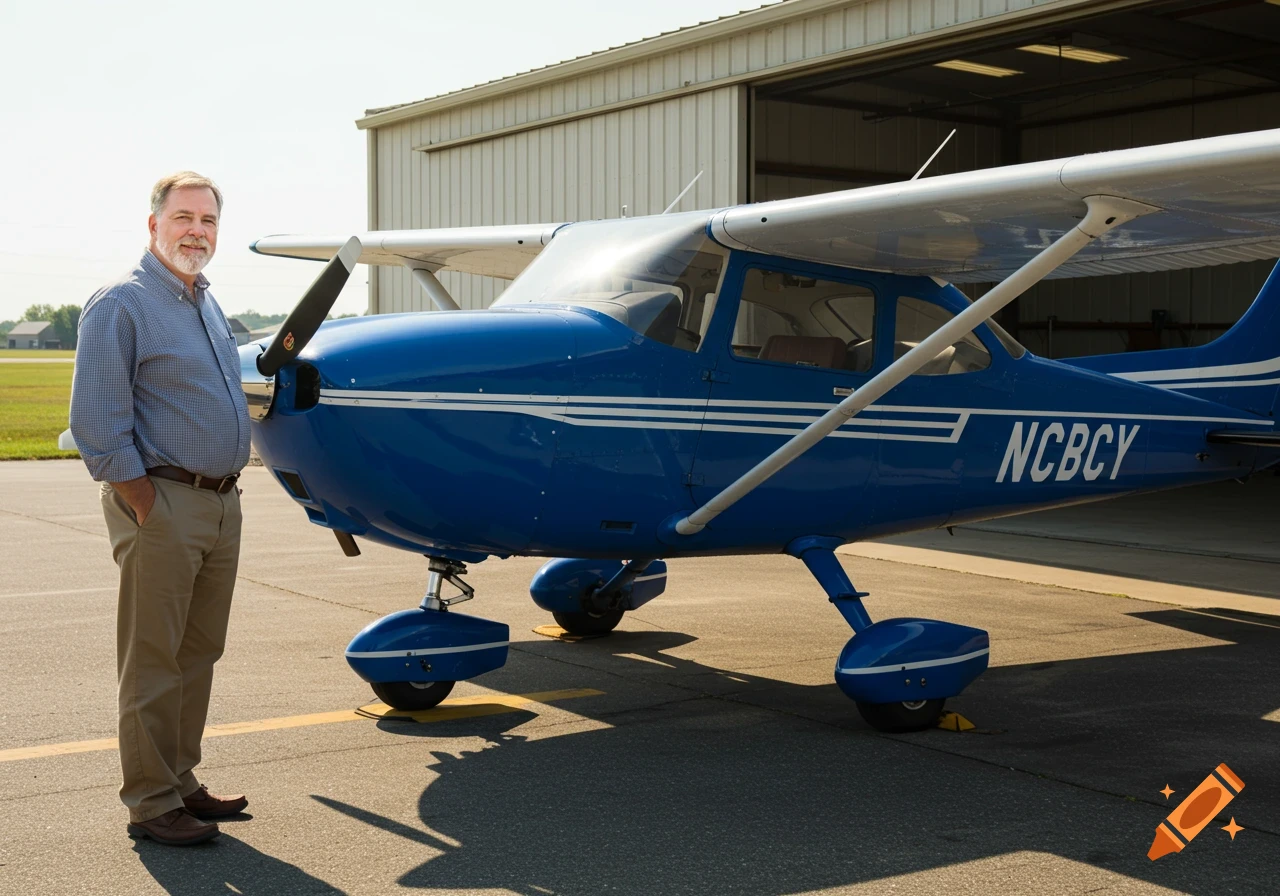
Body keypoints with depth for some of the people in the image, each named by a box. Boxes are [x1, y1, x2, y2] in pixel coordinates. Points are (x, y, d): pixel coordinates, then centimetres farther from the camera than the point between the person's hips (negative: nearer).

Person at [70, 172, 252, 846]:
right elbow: (97, 424, -14)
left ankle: (180, 783, 24)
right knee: (153, 661, -2)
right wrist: (149, 510, -15)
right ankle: (151, 804, 6)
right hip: (162, 500, -8)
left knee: (198, 656, 14)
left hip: (222, 505, 8)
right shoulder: (120, 305, -9)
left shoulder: (207, 305, 17)